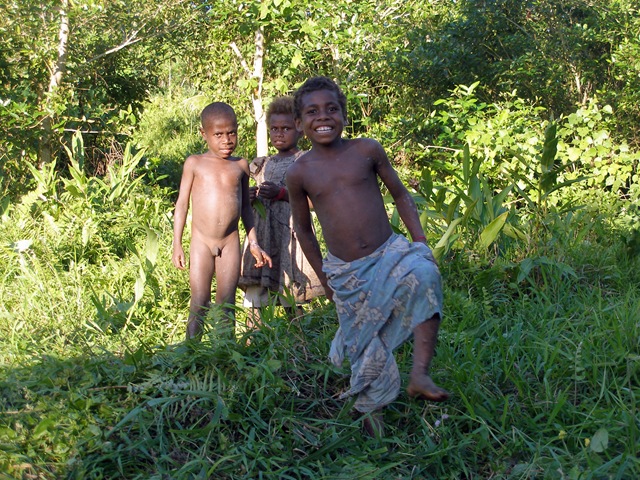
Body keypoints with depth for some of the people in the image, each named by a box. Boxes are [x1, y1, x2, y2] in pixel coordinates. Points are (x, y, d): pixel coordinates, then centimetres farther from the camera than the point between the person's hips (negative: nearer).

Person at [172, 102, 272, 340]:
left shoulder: (241, 166, 7)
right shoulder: (195, 163, 1)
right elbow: (182, 203, 4)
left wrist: (254, 244, 10)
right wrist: (177, 244, -1)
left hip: (231, 242, 2)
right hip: (201, 241, -2)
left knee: (226, 304, 6)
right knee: (199, 304, 0)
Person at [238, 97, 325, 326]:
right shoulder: (264, 163, 17)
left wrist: (282, 193, -20)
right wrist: (248, 197, 2)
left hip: (289, 233, -6)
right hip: (261, 231, 6)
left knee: (291, 302, -2)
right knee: (254, 301, 4)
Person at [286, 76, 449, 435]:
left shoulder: (367, 151, -2)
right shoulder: (299, 173, -1)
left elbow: (400, 194, 10)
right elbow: (303, 229, 12)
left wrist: (421, 243, 0)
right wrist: (324, 278, 13)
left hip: (390, 253, -1)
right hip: (346, 273, 1)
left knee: (423, 274, -33)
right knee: (366, 347, 6)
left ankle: (421, 375, -29)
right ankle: (372, 411, 31)